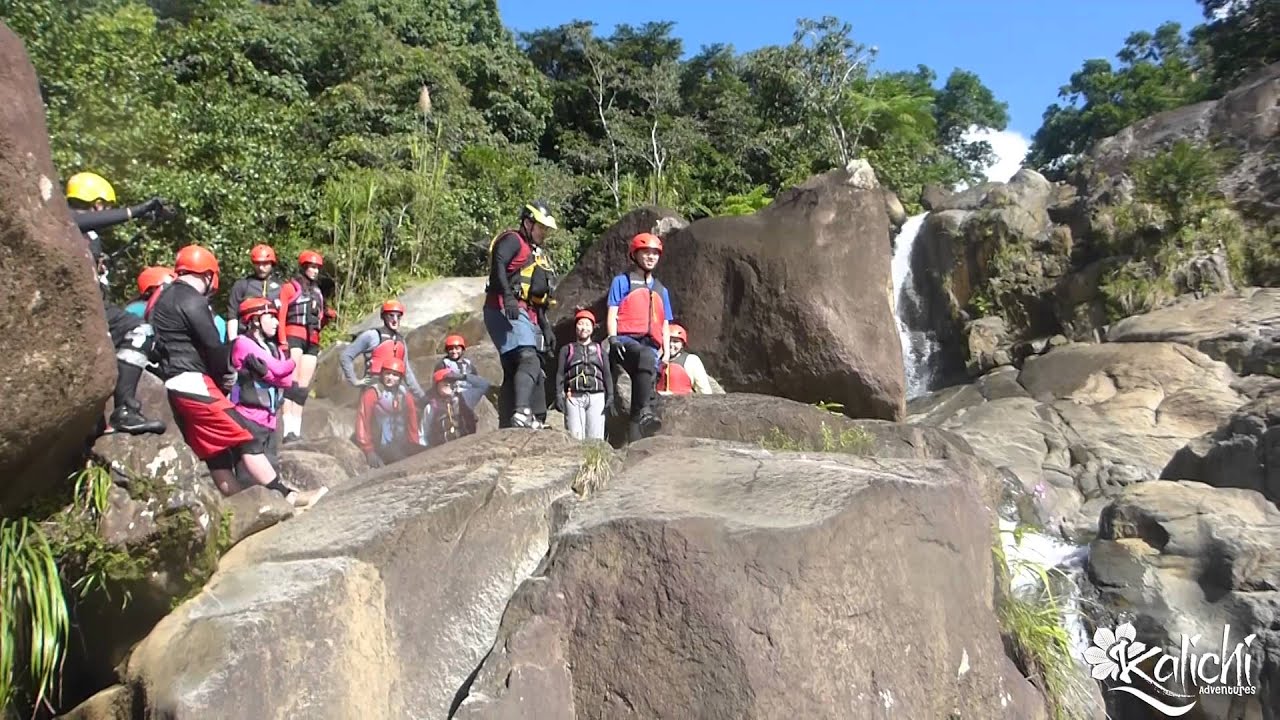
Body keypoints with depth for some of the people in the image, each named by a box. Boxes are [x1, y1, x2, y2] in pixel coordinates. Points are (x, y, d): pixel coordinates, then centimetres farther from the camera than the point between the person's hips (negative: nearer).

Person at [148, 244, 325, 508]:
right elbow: (211, 346, -14)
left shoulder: (162, 299, 19)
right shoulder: (191, 300, -10)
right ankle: (285, 496, -9)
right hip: (193, 383, -10)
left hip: (173, 384, 10)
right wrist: (227, 371, 4)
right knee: (244, 438, -9)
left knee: (215, 451, 8)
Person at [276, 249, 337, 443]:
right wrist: (282, 341, -15)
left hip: (312, 342, 6)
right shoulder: (290, 287, 7)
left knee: (303, 387, 2)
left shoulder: (317, 292, 24)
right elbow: (281, 315, -3)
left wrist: (327, 317, 0)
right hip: (294, 337, -6)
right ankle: (289, 430, -20)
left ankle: (296, 430, 2)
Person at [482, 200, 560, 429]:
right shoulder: (512, 240, 1)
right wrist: (508, 297, -32)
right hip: (507, 311, -10)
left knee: (513, 372, 6)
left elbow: (537, 299, 30)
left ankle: (506, 427, 7)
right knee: (529, 361, -27)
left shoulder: (537, 253, 29)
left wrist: (546, 328, 26)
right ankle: (522, 412, -41)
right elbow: (497, 266, -19)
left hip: (526, 315, 10)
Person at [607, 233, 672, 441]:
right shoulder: (622, 281, 14)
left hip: (651, 346, 6)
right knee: (646, 356, -37)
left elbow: (665, 325, 25)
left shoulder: (661, 290, 28)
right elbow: (612, 314, 5)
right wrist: (613, 339, -12)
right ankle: (645, 410, -46)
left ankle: (635, 434, -4)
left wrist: (666, 352, 11)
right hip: (627, 340, -6)